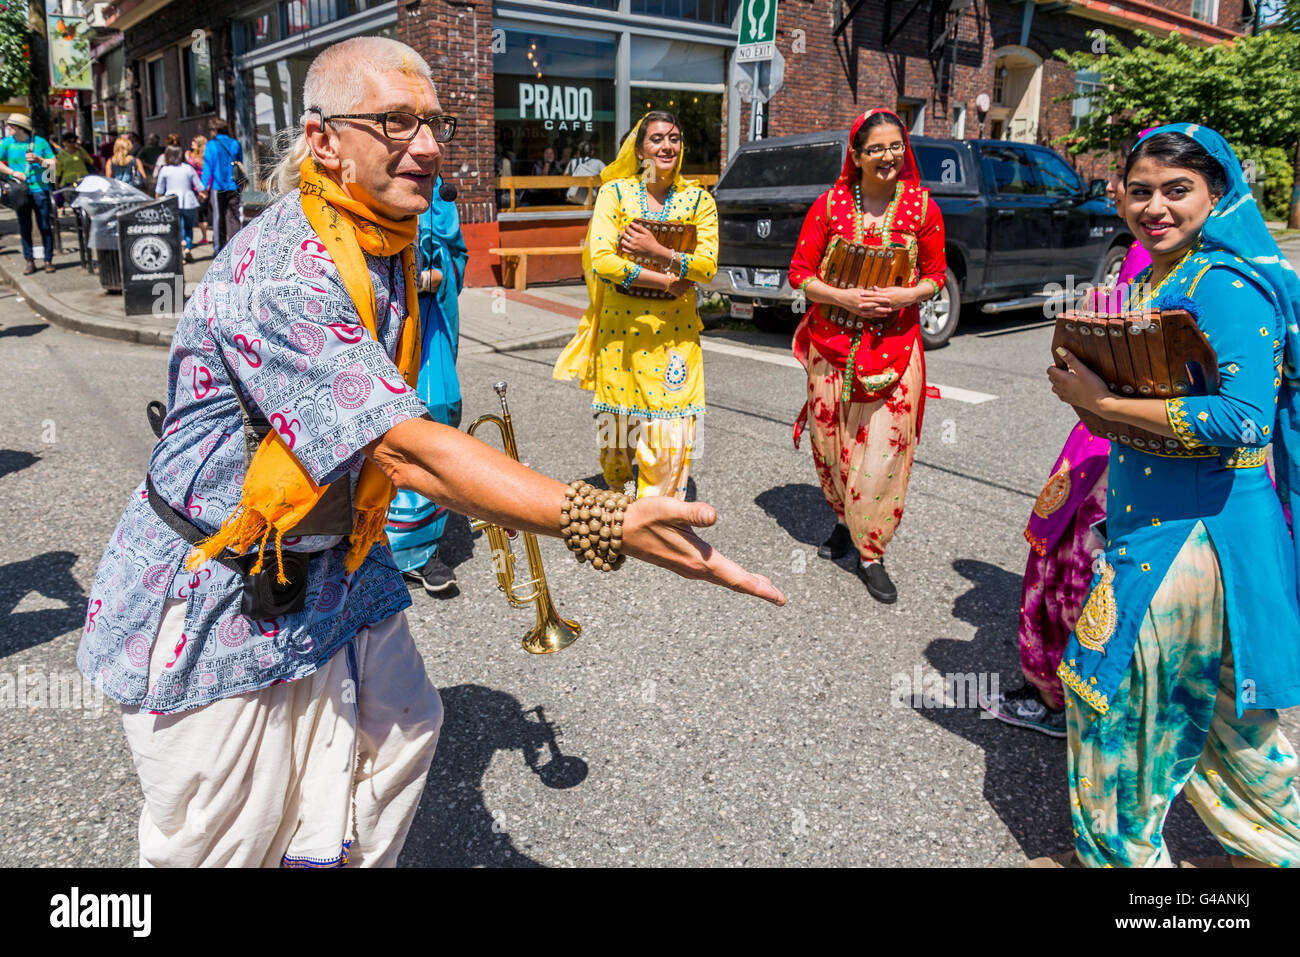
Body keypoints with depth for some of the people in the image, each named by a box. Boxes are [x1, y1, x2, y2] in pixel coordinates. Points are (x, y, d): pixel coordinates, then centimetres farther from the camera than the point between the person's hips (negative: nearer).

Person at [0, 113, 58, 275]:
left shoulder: (40, 142, 4)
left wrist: (38, 160, -12)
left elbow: (53, 164, 4)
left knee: (45, 226, -1)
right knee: (24, 228, 5)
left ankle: (48, 260, 7)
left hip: (39, 190, -2)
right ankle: (29, 261, 11)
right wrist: (13, 173, -11)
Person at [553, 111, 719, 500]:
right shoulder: (615, 192, 0)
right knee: (616, 422, 7)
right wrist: (667, 281, -15)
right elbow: (600, 261, -12)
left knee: (669, 432, -4)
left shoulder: (698, 200, 5)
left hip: (674, 329, 1)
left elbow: (708, 266, -6)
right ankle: (615, 493, 36)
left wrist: (656, 251, -19)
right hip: (620, 323, 0)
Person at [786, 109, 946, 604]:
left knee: (884, 447, -5)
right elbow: (800, 272, 0)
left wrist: (906, 294, -13)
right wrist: (843, 297, -16)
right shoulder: (830, 204, -1)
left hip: (895, 344, -1)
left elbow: (936, 274, 8)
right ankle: (844, 520, 36)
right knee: (831, 440, 9)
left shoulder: (922, 205, 0)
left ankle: (871, 552, 7)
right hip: (833, 342, 1)